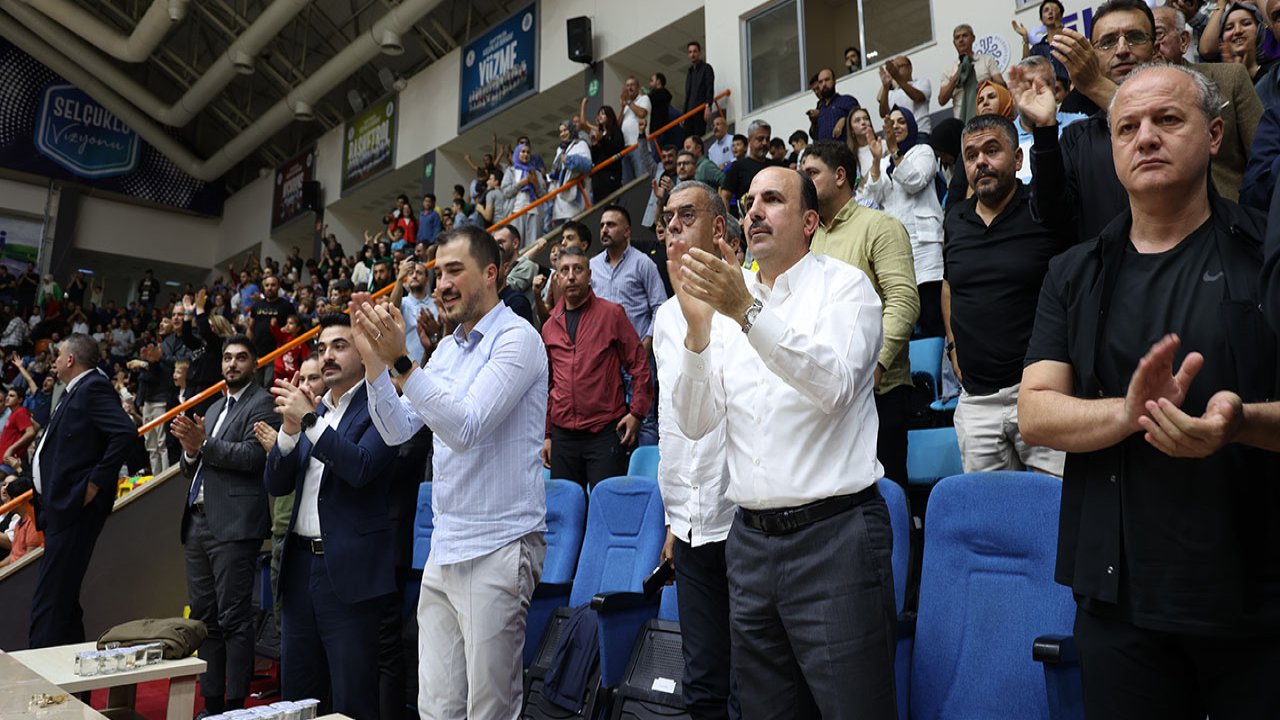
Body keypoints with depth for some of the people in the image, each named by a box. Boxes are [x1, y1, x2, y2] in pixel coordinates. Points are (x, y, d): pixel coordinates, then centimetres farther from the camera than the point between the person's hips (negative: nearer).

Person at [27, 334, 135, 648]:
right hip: (61, 506, 11)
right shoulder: (75, 392, 19)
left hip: (75, 507, -11)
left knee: (49, 604, -9)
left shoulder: (93, 387, -12)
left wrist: (95, 483, -22)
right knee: (62, 600, 17)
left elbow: (126, 432, -26)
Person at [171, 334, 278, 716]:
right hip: (198, 521, 9)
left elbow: (253, 456, -17)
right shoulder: (215, 407, 22)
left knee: (234, 618, -5)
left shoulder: (262, 403, -3)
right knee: (204, 616, 12)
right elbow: (192, 468, 21)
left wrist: (204, 444, -19)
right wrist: (190, 451, 0)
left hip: (234, 524, -8)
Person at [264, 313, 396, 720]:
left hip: (349, 569, -7)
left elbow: (361, 467, -21)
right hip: (301, 564, 7)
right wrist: (289, 430, -6)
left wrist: (309, 421, -19)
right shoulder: (311, 409, 14)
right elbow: (276, 484, 9)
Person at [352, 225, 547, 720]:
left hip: (497, 549, -7)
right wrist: (373, 360, 1)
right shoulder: (445, 349, 15)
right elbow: (397, 431, 12)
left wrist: (401, 362, -23)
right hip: (443, 551, 8)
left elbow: (466, 426, -21)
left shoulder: (516, 338, -9)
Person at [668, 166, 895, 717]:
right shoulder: (729, 299, 11)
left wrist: (749, 311, -28)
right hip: (751, 541, 5)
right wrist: (697, 326, -9)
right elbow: (695, 423, 4)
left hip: (834, 535, -4)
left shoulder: (844, 285, -1)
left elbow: (834, 385, -19)